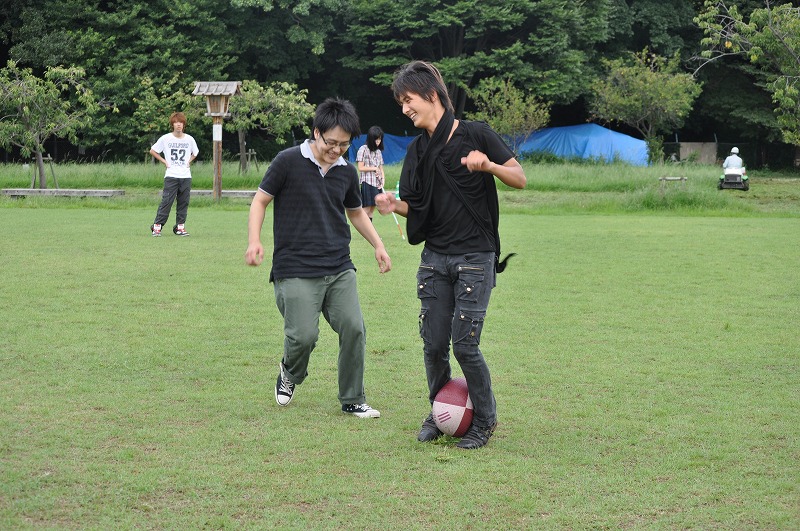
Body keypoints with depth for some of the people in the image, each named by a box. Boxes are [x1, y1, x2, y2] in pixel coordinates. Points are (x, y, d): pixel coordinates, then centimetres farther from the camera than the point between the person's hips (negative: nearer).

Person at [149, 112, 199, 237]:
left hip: (186, 176, 3)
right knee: (166, 201, -10)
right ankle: (157, 226, -5)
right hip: (171, 176, -3)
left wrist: (189, 162, 9)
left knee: (184, 203, 4)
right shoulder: (165, 139, -1)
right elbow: (152, 151, 9)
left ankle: (180, 226, 12)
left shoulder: (189, 139, 6)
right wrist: (164, 162, 2)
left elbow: (195, 153, 25)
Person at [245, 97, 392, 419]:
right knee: (303, 335, -14)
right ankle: (290, 373, 22)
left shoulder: (347, 171, 10)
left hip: (340, 269, 5)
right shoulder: (289, 161, -5)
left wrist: (377, 244, 15)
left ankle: (353, 400, 10)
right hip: (296, 270, -4)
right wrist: (254, 241, -14)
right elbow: (260, 201, 0)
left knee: (353, 329, -6)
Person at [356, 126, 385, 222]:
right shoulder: (363, 149, -5)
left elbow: (381, 168, 14)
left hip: (377, 184, 6)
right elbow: (360, 168, -9)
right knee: (367, 209, -10)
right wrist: (374, 168, -7)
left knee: (372, 210, 5)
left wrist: (382, 180, -1)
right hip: (367, 183, -6)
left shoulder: (378, 152, 14)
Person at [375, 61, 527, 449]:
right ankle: (439, 414, 25)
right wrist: (394, 205, -6)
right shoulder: (417, 151, 10)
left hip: (475, 259, -5)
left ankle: (485, 420, 11)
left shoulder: (475, 135, -5)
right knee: (434, 345, 4)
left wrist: (488, 165, -23)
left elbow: (519, 179, -3)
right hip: (434, 259, 5)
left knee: (464, 345, -8)